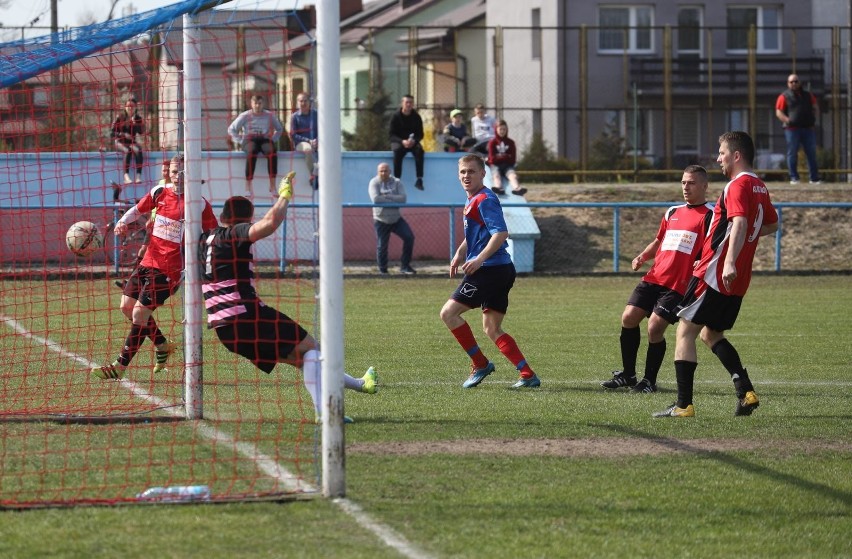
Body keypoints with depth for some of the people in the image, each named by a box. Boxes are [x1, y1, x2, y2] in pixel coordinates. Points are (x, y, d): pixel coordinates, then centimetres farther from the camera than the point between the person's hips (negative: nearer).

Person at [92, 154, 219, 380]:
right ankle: (163, 346, 29)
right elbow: (138, 209, 18)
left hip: (169, 269, -7)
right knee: (127, 306, 10)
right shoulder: (159, 192, 4)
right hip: (148, 260, 7)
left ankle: (120, 367, -4)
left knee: (139, 313, -11)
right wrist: (123, 222, -2)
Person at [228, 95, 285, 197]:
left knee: (272, 152, -35)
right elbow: (231, 129, 10)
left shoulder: (269, 115, 12)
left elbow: (279, 129, 24)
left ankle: (272, 186, -37)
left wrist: (273, 139, 7)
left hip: (264, 140, 2)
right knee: (251, 152, -39)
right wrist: (240, 141, -1)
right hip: (249, 140, -2)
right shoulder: (245, 116, 6)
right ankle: (248, 186, -41)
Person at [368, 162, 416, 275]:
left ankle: (404, 266, 1)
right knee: (382, 246, 0)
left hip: (396, 218, 3)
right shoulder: (374, 183, -7)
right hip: (381, 220, -3)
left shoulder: (396, 182, 1)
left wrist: (387, 196, -22)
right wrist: (394, 201, -18)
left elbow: (403, 198, -13)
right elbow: (375, 199, -24)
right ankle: (383, 270, 20)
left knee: (409, 237, -10)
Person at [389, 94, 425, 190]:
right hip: (398, 141, -2)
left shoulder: (416, 117, 3)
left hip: (413, 142, 2)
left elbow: (420, 134, 3)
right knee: (397, 150, -36)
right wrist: (402, 141, -24)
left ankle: (419, 180, -33)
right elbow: (392, 135, -6)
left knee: (419, 150, -32)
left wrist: (414, 141, -19)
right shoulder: (396, 117, -3)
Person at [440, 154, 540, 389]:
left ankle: (480, 364, -2)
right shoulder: (472, 201, 18)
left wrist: (479, 259, -28)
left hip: (489, 270, -10)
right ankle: (528, 376, 6)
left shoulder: (485, 200, -13)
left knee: (449, 312, -7)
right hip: (500, 271, 10)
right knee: (492, 329, 11)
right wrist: (460, 253, 17)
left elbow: (501, 233, -23)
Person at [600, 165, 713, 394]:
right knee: (629, 317, 0)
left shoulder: (709, 215, -3)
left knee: (654, 327, -14)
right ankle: (627, 374, 15)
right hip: (654, 278, 7)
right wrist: (642, 257, 12)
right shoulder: (672, 212, 20)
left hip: (678, 286, -7)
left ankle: (649, 381, 3)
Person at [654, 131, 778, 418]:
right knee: (711, 334, 20)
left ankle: (683, 405, -8)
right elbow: (771, 224, 29)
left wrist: (729, 261, -38)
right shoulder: (760, 187, 15)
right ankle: (746, 391, 6)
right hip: (736, 281, 9)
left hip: (715, 273, -9)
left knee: (686, 331, -4)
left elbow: (739, 223, -28)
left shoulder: (738, 185, -13)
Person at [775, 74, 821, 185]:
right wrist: (788, 120, -15)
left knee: (812, 153, 3)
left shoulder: (808, 95, 18)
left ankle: (814, 178, 8)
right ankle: (794, 178, 1)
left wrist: (814, 118, 6)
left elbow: (815, 108, 23)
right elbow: (779, 112, -2)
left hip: (808, 128, 4)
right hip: (792, 129, -4)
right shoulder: (784, 96, 4)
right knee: (792, 153, -3)